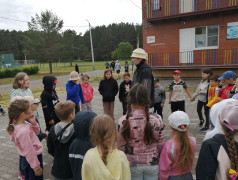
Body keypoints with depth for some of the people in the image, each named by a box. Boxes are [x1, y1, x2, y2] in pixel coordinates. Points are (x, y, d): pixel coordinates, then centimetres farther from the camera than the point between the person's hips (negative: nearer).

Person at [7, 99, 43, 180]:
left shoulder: (23, 124, -6)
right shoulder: (23, 131, -32)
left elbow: (36, 132, 8)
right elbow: (29, 152, -25)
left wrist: (33, 123, -11)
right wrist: (36, 167, -15)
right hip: (32, 160, -8)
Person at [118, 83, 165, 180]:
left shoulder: (123, 121, -20)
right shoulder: (156, 119, -17)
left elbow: (121, 147, -10)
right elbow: (161, 145, -6)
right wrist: (157, 158, 12)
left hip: (133, 164, 0)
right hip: (152, 164, 1)